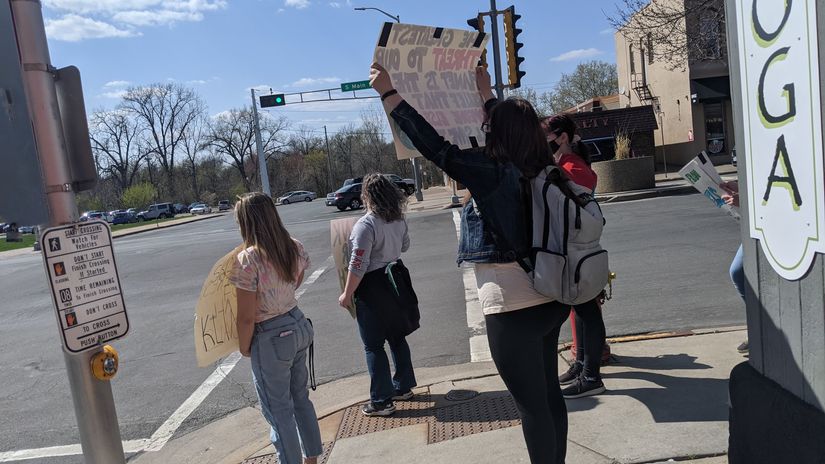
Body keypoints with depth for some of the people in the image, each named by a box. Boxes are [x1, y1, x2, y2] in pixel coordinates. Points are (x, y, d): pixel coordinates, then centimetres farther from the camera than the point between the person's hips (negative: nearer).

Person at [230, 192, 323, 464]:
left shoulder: (247, 261, -24)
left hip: (271, 339, -7)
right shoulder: (295, 248, -3)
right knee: (300, 397, 24)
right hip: (299, 326, 8)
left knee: (279, 410, 11)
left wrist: (244, 348, -4)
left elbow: (247, 317, -19)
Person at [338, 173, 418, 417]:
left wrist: (347, 294, -12)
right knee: (396, 337, 19)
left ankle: (382, 401, 13)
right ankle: (403, 387, 33)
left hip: (371, 290, -7)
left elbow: (358, 266, -22)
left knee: (373, 346, 4)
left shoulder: (366, 225, -23)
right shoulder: (399, 220, 0)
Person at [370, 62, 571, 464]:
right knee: (549, 394, 21)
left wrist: (388, 92, -14)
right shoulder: (541, 170, 6)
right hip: (548, 300, 9)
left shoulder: (493, 173, -18)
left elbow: (436, 147, -20)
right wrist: (486, 93, 35)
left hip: (513, 309, -9)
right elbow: (513, 128, 24)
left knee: (532, 405, 5)